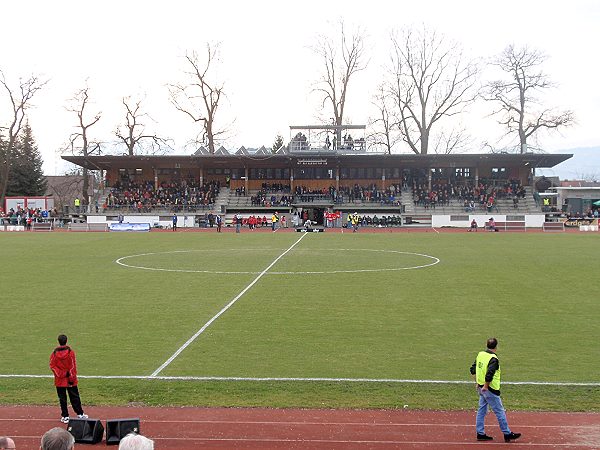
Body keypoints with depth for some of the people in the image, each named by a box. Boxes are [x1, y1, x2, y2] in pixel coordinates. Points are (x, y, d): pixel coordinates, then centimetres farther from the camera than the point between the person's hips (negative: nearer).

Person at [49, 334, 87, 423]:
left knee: (62, 398, 8)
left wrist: (59, 374, -4)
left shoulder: (55, 353, -5)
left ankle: (65, 416, 10)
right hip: (70, 380, 0)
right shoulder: (71, 352, -8)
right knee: (74, 397, 10)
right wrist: (72, 378, -5)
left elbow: (52, 366, -6)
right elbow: (73, 366, -9)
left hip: (60, 380, 0)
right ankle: (80, 414, 15)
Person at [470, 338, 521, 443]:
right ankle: (507, 434, 11)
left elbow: (473, 369, 13)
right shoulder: (493, 359, -20)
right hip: (490, 389, -8)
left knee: (482, 410, 14)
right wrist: (485, 386, -17)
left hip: (481, 388, 8)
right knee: (500, 411, 2)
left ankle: (480, 433, 18)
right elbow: (489, 374, -30)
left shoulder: (480, 354, 5)